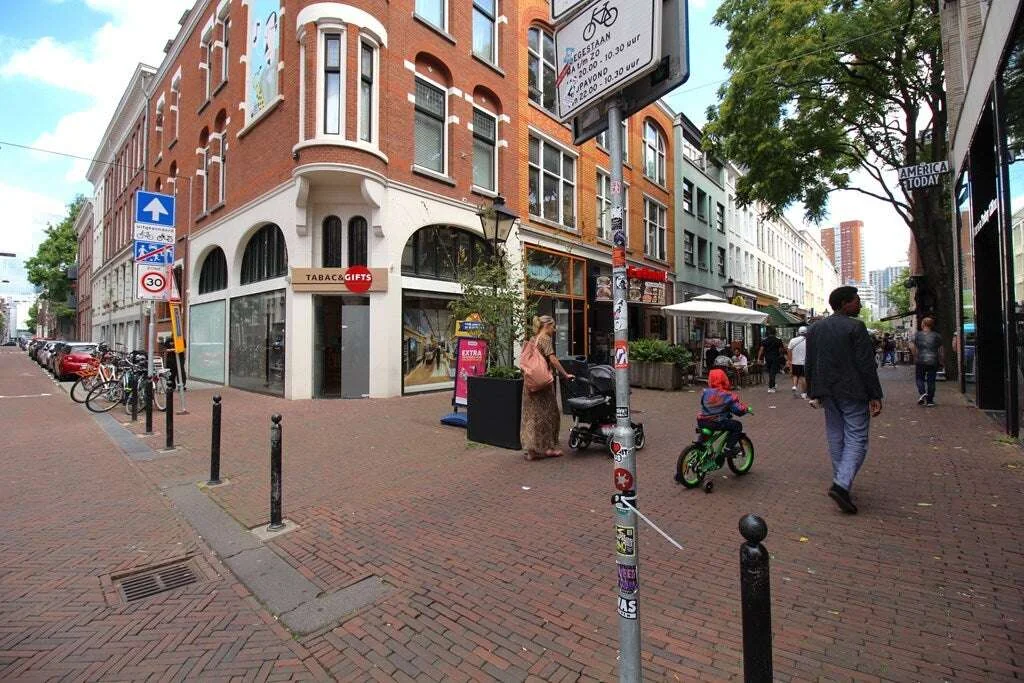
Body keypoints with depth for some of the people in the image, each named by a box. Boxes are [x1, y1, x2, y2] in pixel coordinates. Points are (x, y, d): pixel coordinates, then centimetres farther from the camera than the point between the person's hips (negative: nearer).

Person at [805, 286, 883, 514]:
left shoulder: (814, 329, 9)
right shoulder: (855, 327, -10)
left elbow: (809, 365, 12)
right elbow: (866, 365, -12)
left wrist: (813, 393, 18)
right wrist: (875, 396, -8)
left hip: (828, 392, 6)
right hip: (853, 393, -6)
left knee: (835, 438, 14)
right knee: (856, 438, -2)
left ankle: (841, 484, 21)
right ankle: (842, 485, -13)